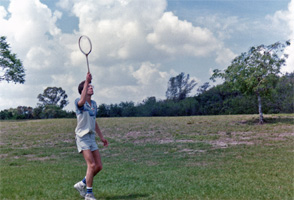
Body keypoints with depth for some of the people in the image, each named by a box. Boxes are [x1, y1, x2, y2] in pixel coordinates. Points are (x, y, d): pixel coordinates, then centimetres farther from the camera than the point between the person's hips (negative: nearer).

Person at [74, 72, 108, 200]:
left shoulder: (94, 104, 15)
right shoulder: (79, 102, -7)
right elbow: (82, 101, -34)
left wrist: (101, 137, 24)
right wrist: (86, 81, -35)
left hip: (92, 138, 7)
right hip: (82, 137, -7)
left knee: (99, 166, 4)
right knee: (92, 165, -14)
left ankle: (81, 184, 22)